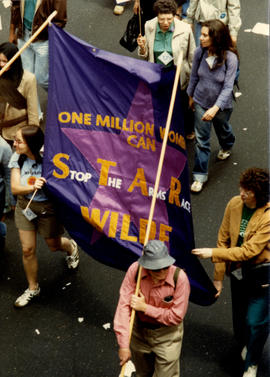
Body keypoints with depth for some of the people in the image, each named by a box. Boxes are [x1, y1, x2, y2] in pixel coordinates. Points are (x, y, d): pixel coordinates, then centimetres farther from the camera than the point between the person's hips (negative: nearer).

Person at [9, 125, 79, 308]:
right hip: (25, 207, 3)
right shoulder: (17, 158, -12)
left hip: (48, 208, -3)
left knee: (54, 245, 18)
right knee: (28, 249, 5)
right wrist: (32, 187, -35)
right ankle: (33, 288, 25)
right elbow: (15, 188, -16)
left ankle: (71, 247, 56)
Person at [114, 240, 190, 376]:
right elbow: (124, 305, -23)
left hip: (167, 335, -3)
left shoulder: (179, 278, -29)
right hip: (139, 331, 3)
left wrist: (145, 307, -24)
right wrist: (124, 345, -26)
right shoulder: (135, 270, -24)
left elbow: (176, 317, -22)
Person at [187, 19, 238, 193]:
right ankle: (200, 176, 15)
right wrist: (191, 96, 13)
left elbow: (228, 87, -27)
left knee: (222, 129, 28)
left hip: (222, 105, -1)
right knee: (201, 140, 4)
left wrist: (215, 108, -36)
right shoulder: (200, 52, -16)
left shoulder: (230, 58, -27)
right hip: (201, 102, 2)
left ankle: (227, 146, 64)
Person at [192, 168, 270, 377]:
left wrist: (213, 253, -26)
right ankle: (246, 343, 52)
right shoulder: (234, 205, -11)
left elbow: (248, 251, -27)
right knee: (240, 315, 20)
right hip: (238, 270, 5)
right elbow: (224, 239, -2)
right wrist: (219, 276, 0)